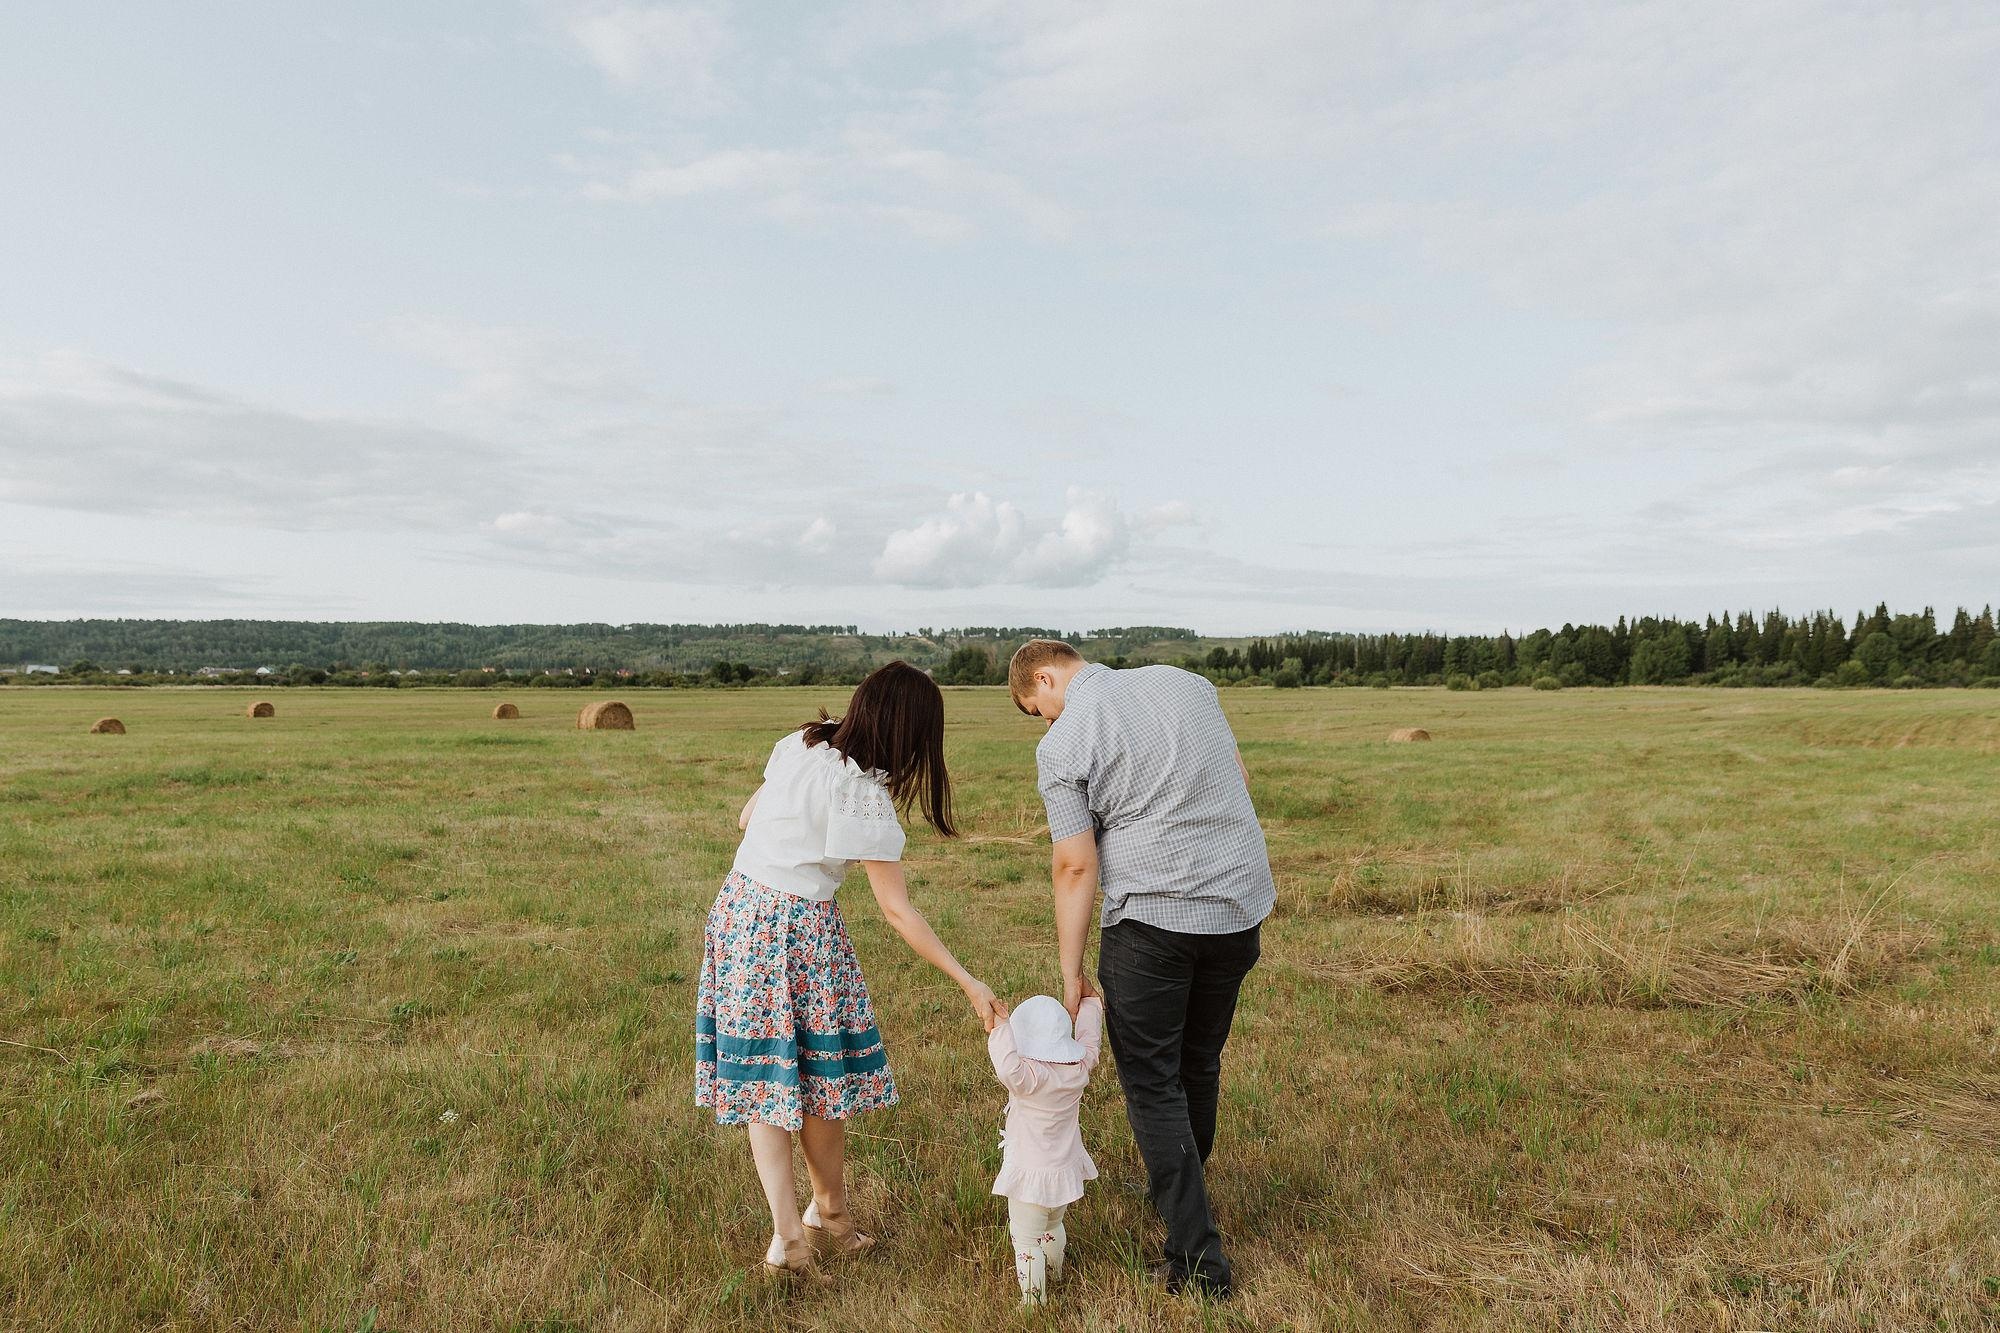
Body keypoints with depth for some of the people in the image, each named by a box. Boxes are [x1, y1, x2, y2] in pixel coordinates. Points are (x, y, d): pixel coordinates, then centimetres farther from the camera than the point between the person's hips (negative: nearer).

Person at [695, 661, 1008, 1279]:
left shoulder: (799, 743, 2)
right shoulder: (865, 796, -18)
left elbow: (746, 818, 14)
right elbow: (898, 912, -17)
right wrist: (969, 983, -14)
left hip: (738, 906, 7)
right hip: (799, 929, -7)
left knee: (765, 1076, 9)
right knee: (822, 1072, 11)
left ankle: (788, 1234, 10)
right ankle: (831, 1214, 29)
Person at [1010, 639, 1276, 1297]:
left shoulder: (1061, 744, -8)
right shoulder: (1184, 682, 7)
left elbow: (1076, 866, -10)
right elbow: (1240, 780, 15)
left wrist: (1070, 973, -4)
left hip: (1150, 916, -6)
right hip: (1240, 906, 6)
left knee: (1152, 1081, 7)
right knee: (1199, 1064, 22)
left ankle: (1197, 1255, 7)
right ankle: (1178, 1184, 41)